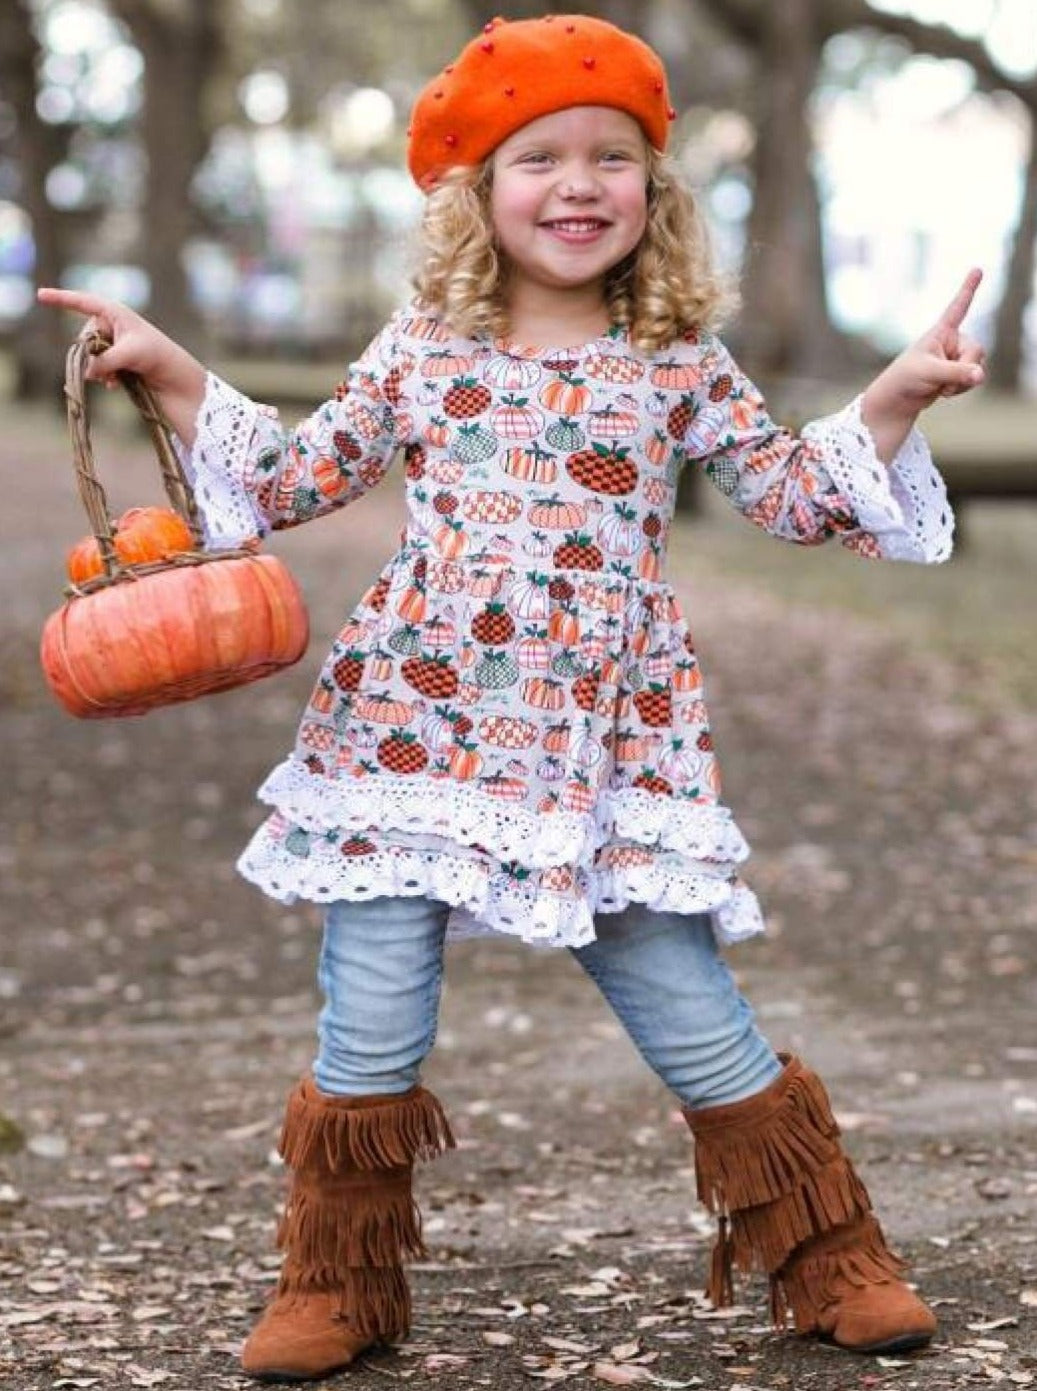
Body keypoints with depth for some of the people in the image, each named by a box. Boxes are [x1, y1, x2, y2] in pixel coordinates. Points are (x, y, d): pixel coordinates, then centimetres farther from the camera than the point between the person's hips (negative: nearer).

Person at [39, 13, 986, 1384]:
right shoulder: (425, 349, 7)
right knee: (368, 1042, 1)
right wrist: (173, 375, 9)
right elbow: (299, 481, 15)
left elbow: (792, 495, 10)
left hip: (607, 754, 0)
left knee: (699, 1024, 1)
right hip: (411, 740, 1)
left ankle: (830, 1262, 19)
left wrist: (895, 398, -2)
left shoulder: (679, 368, 6)